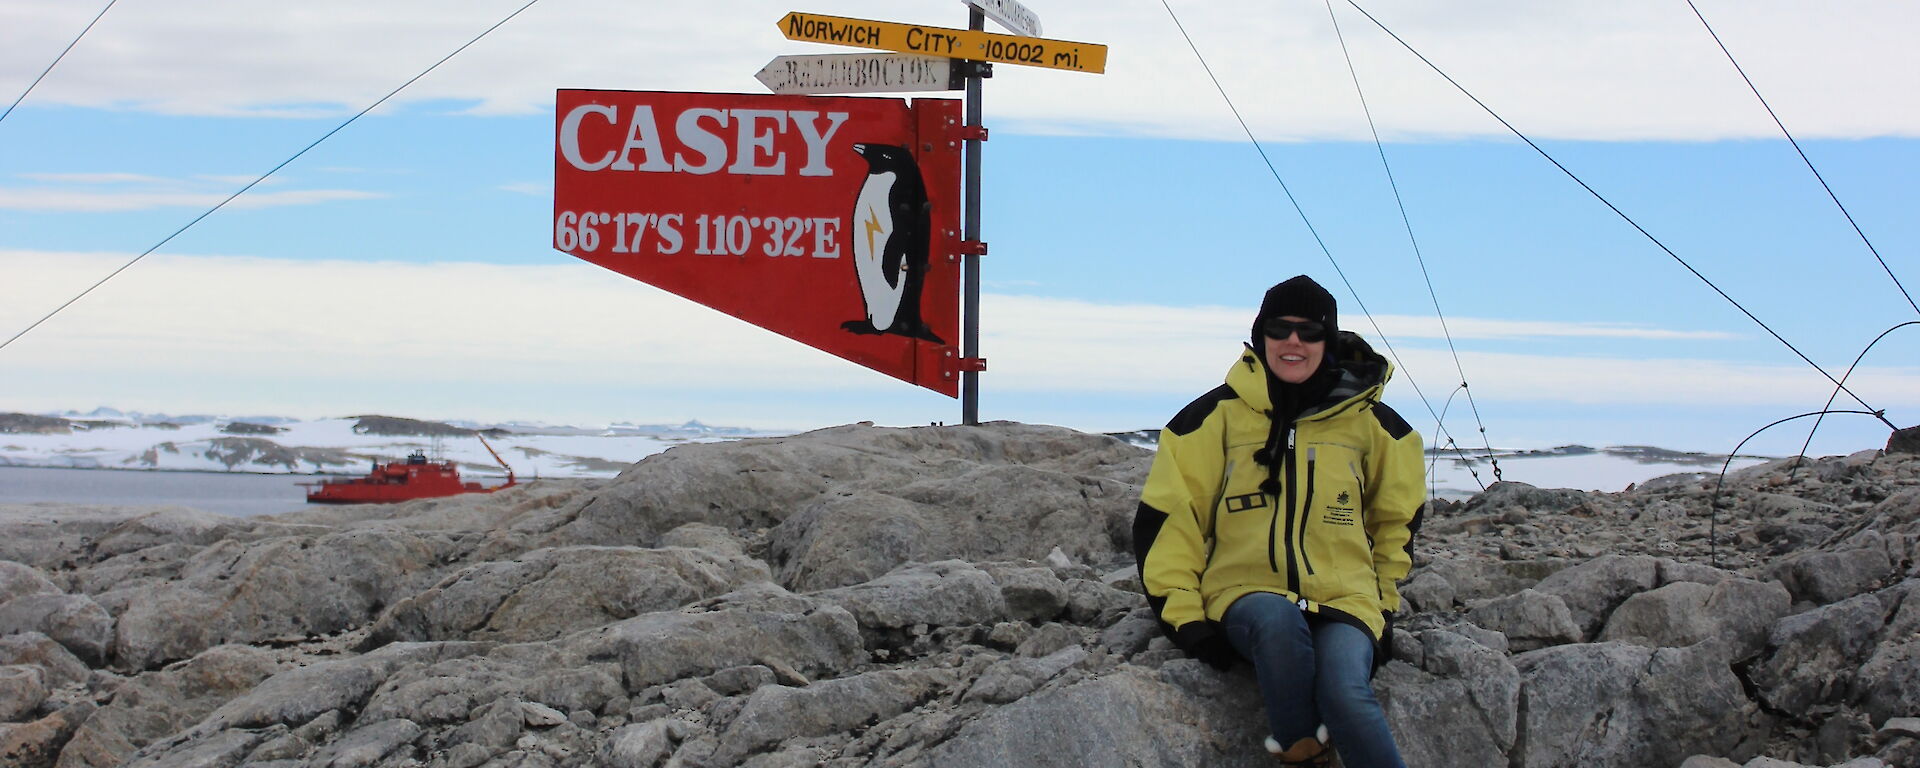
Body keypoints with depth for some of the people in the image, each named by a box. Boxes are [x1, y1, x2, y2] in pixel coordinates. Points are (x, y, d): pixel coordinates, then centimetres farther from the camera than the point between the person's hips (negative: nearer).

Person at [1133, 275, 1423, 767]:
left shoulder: (1368, 422, 9)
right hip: (1245, 592, 0)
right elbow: (1167, 516, 5)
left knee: (1345, 695, -32)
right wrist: (1184, 614, -4)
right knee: (1277, 618, -38)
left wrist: (1383, 598, 16)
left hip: (1344, 599, 1)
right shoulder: (1219, 414, 5)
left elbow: (1398, 515, 25)